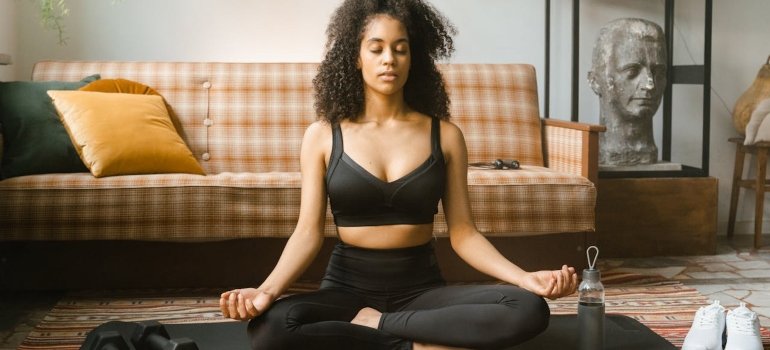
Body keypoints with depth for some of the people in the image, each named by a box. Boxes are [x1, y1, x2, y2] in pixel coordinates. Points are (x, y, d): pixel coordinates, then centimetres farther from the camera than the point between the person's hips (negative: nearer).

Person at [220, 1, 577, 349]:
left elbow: (462, 232, 1)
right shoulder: (322, 136, 1)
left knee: (529, 309, -26)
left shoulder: (445, 135, 3)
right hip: (347, 287, -1)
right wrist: (268, 290, -23)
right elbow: (308, 231, -5)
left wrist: (524, 277, -15)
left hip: (422, 288, 2)